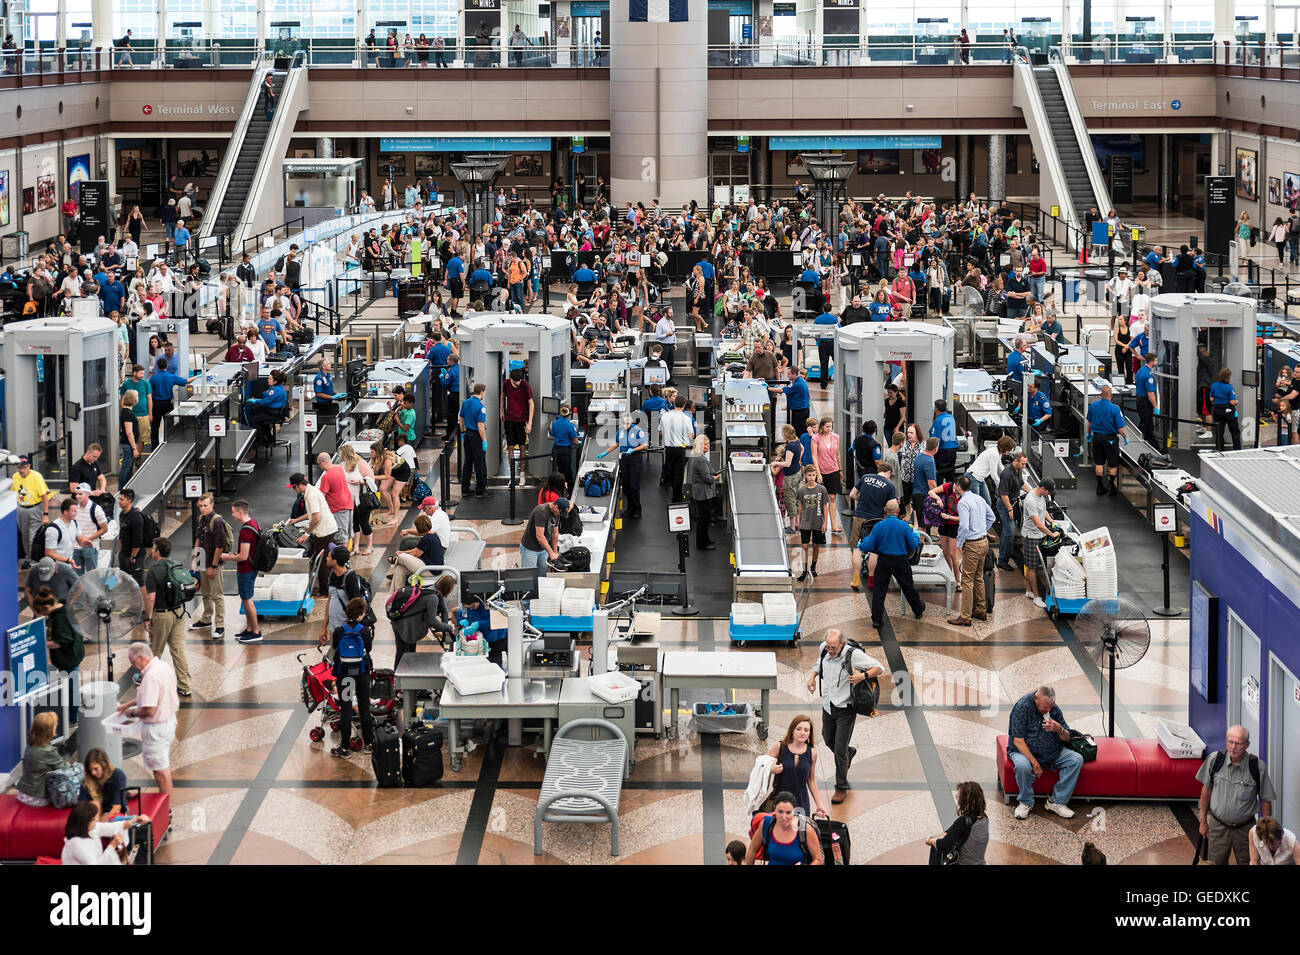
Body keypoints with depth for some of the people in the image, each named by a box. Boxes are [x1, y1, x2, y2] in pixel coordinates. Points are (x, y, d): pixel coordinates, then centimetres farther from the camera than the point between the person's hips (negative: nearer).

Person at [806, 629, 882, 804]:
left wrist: (863, 676, -29)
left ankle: (841, 787, 15)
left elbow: (879, 668, -13)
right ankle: (850, 751, 54)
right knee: (829, 741, 21)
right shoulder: (824, 650, -3)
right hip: (827, 707, 6)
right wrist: (813, 674, 4)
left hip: (845, 709, -6)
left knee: (840, 750, -4)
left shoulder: (853, 654, -19)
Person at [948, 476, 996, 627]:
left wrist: (959, 543, -12)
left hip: (972, 545, -9)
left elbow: (964, 526, -26)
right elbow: (991, 517, 20)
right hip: (984, 542, 9)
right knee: (979, 578, 20)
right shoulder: (979, 499, 8)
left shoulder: (963, 502, -18)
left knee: (967, 581, -3)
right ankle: (981, 610, 27)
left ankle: (965, 617, -1)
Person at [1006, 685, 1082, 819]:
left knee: (1076, 759, -17)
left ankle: (1057, 801, -12)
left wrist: (1059, 729, -19)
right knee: (1022, 766, -38)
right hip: (1024, 751, -5)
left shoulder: (1054, 709, 0)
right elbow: (1018, 741, -20)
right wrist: (1034, 763, -26)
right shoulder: (1022, 707, -16)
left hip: (1052, 752, 5)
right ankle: (1025, 802, -11)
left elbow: (1066, 739, 5)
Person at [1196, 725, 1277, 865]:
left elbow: (1266, 801, -4)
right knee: (1216, 864, 10)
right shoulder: (1215, 759, -10)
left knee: (1246, 863, 8)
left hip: (1245, 829, -1)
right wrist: (1203, 821, 9)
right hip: (1218, 826, 2)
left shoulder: (1258, 767, -15)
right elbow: (1206, 789, 4)